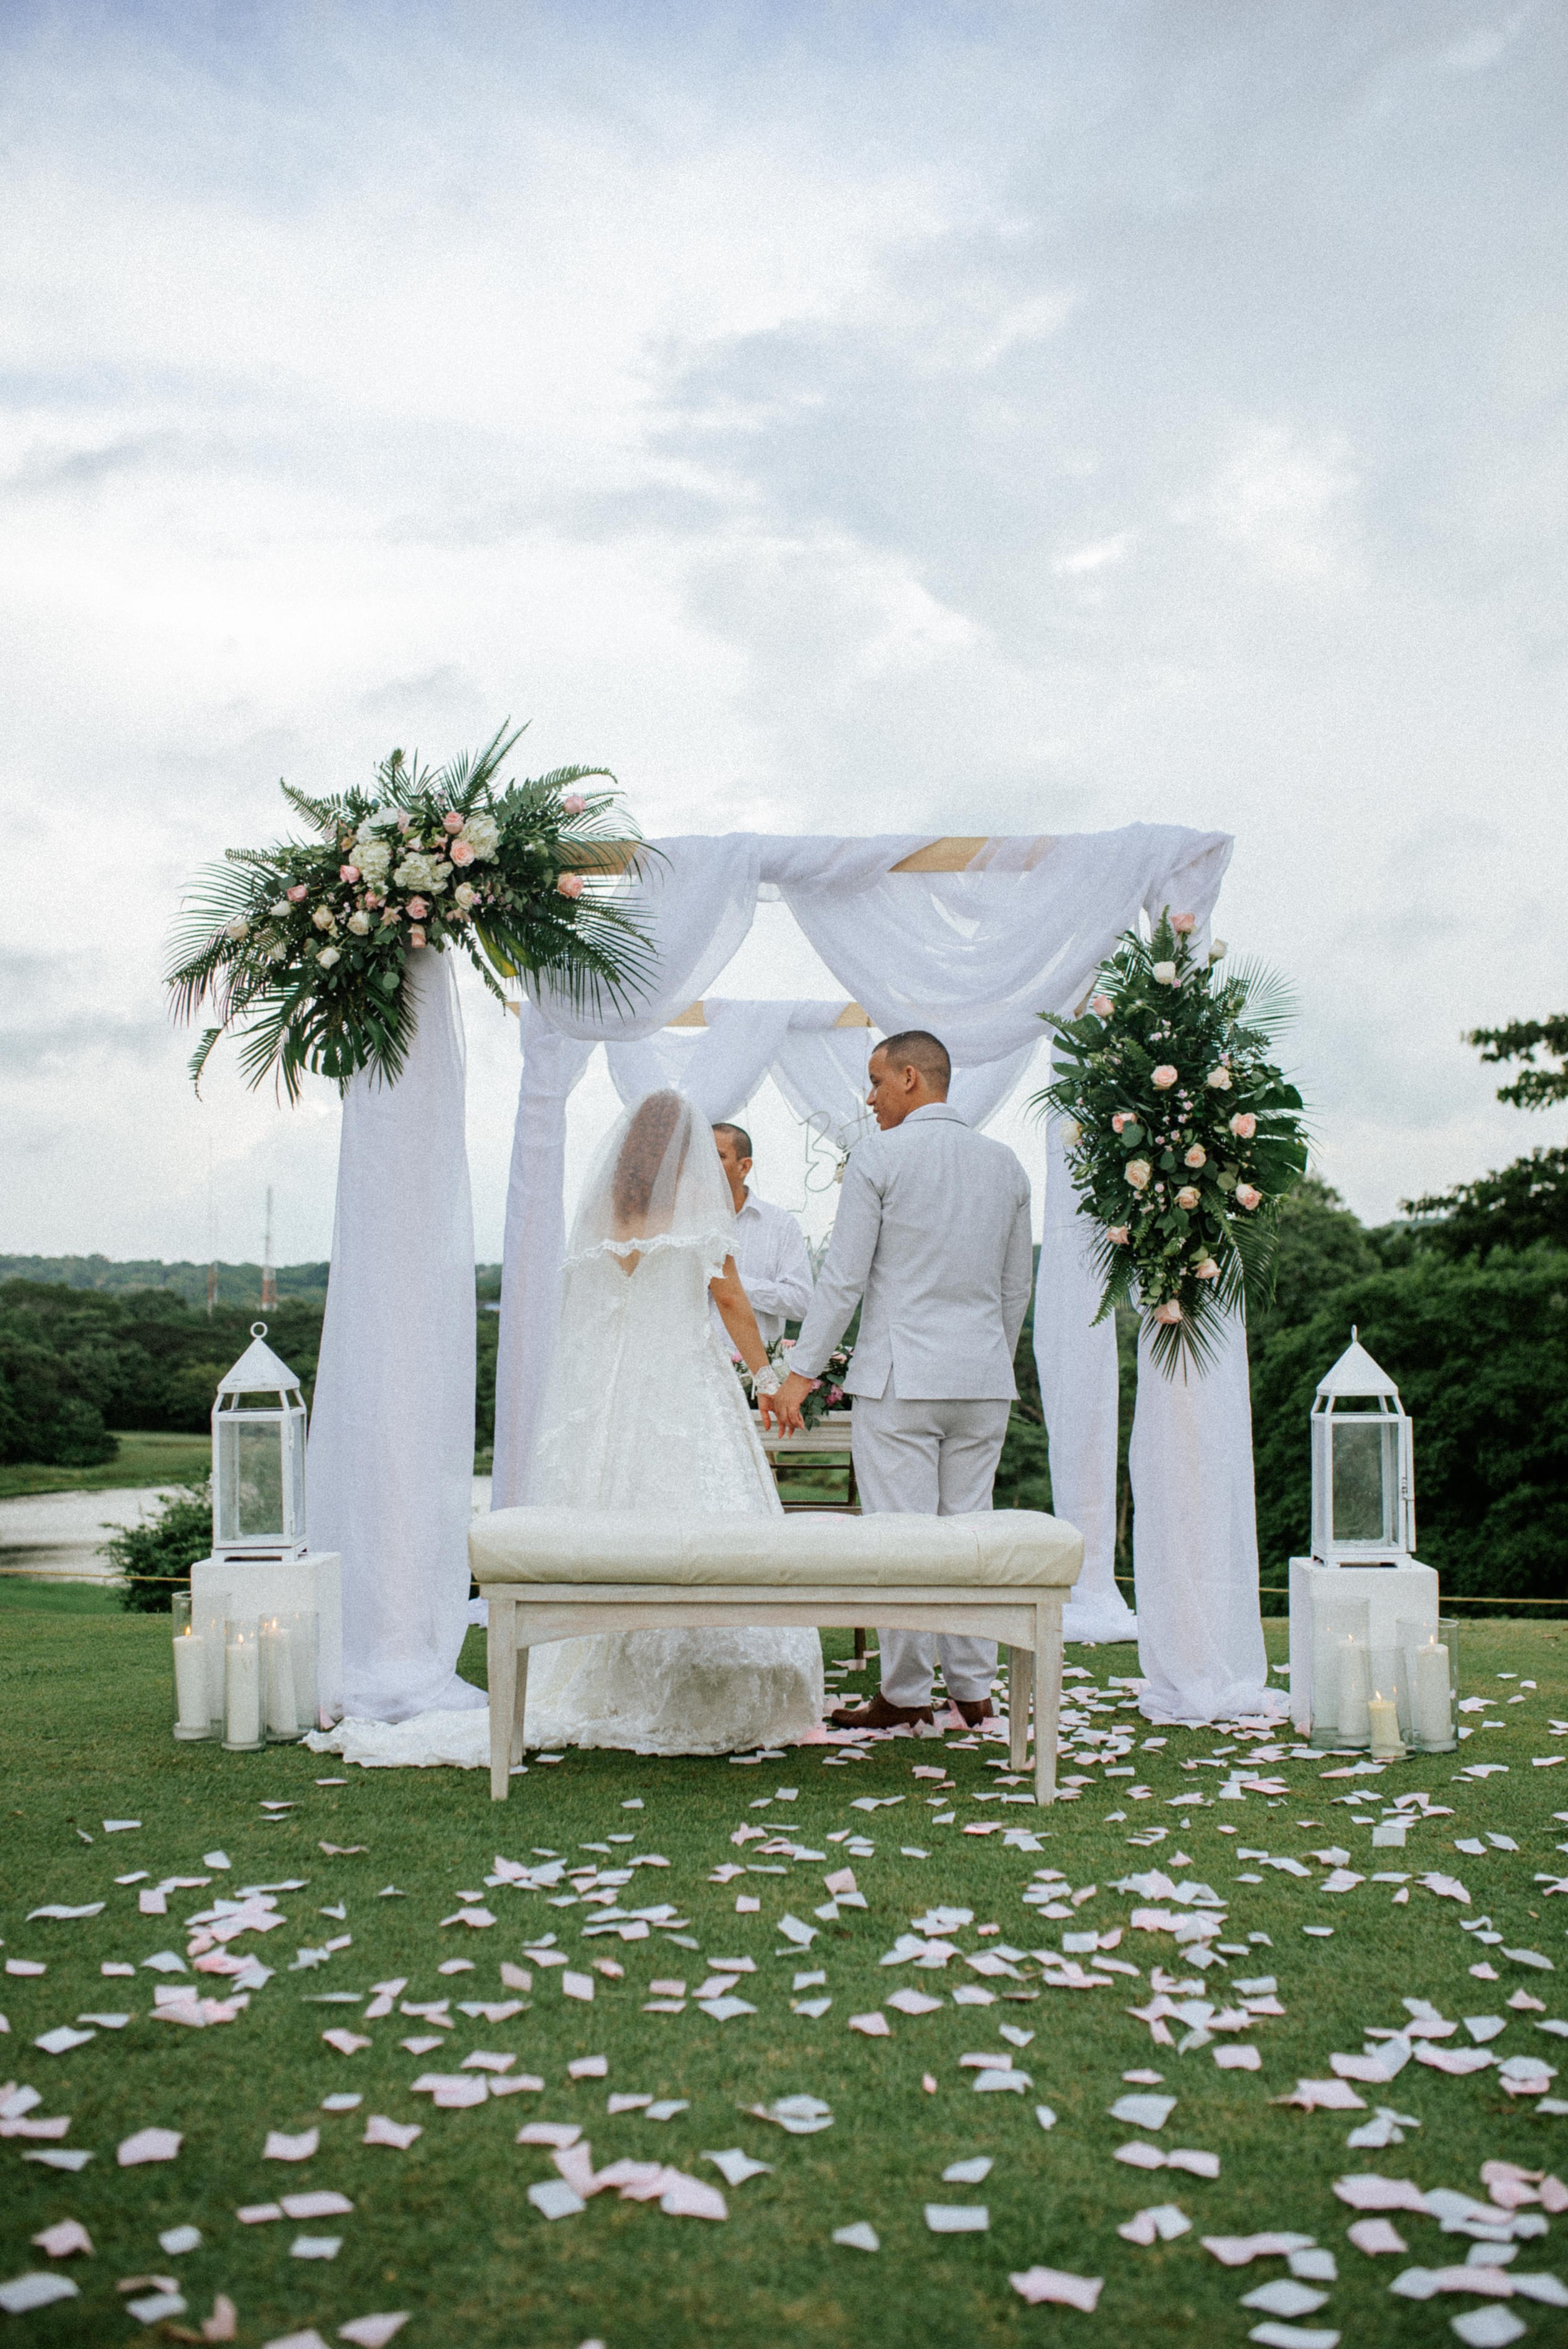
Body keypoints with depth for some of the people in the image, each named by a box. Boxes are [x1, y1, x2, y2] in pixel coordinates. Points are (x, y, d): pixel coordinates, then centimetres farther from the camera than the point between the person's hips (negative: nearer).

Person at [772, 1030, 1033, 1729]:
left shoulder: (878, 1158, -6)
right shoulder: (1005, 1164, 10)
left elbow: (844, 1277, -8)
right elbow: (1017, 1285, 16)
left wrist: (800, 1372, -2)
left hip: (900, 1377, -6)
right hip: (984, 1381, 6)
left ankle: (906, 1694, 5)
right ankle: (974, 1689, 17)